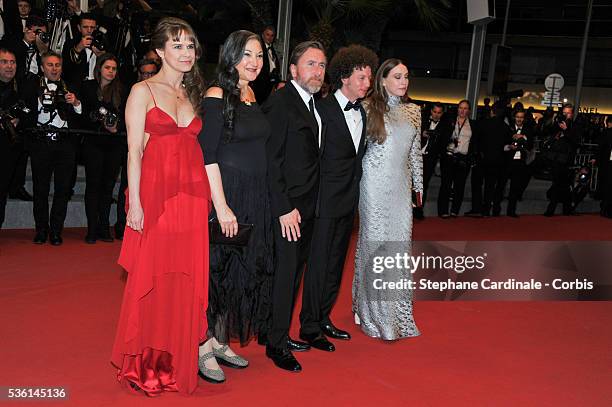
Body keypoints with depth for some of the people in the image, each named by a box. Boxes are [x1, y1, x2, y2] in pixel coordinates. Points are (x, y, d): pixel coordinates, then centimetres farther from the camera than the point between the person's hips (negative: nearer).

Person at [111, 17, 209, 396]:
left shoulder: (193, 95, 16)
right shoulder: (143, 91, 1)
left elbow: (196, 149, 14)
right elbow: (134, 151, -5)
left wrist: (210, 200, 7)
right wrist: (135, 204, -12)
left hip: (192, 196, 5)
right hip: (155, 193, -5)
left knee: (187, 278, 7)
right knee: (151, 278, 2)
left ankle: (177, 359, 20)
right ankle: (145, 363, 18)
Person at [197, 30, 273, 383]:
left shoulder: (253, 96, 10)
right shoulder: (217, 96, -12)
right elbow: (208, 156, -17)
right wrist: (222, 207, -20)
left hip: (255, 198, 8)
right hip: (225, 195, -8)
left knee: (245, 271, 14)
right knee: (217, 271, 1)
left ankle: (220, 341, 29)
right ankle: (203, 348, 17)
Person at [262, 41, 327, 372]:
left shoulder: (314, 103, 13)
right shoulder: (280, 102, -13)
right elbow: (272, 160, -17)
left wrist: (308, 204, 8)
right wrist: (284, 208, -20)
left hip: (308, 206, 9)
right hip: (287, 206, -8)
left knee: (294, 271, 15)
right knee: (285, 272, -1)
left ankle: (281, 334, 28)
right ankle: (276, 344, 13)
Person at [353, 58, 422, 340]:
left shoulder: (413, 111, 12)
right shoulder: (369, 108, -3)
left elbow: (415, 151, 16)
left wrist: (418, 184, 17)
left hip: (401, 185, 4)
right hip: (375, 183, -4)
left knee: (401, 241, 4)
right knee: (374, 240, 2)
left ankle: (397, 310, 17)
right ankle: (373, 311, 15)